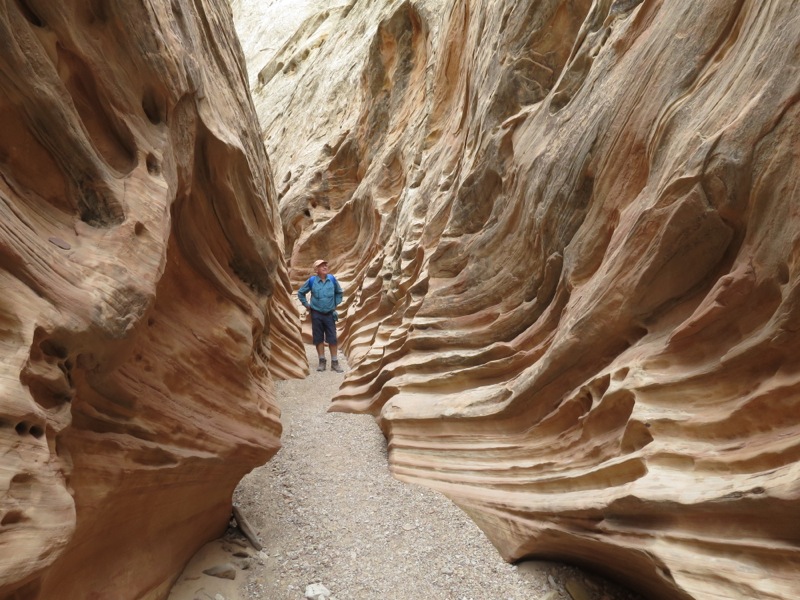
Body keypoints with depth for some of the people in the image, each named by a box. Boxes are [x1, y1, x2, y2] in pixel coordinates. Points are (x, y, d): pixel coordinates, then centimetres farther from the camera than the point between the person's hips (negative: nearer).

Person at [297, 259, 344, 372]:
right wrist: (306, 305, 4)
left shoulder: (332, 279, -2)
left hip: (330, 314, 1)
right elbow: (300, 293, 9)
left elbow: (339, 292, 15)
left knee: (332, 339, 1)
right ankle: (322, 362, 15)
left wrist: (336, 304, 9)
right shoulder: (312, 281, -6)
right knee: (318, 338, 5)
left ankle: (334, 363, 7)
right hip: (316, 314, -1)